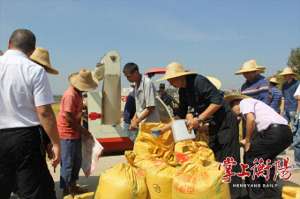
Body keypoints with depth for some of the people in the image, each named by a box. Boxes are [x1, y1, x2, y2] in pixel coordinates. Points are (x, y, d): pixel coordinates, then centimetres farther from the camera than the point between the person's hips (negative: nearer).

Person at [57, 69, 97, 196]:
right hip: (67, 134, -10)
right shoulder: (70, 95, -21)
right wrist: (83, 130, -14)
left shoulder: (77, 93, 10)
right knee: (68, 163, -1)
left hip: (75, 133, 10)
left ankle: (73, 186, 30)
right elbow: (69, 117, -23)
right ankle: (66, 191, 11)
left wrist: (81, 130, 14)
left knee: (77, 161, 17)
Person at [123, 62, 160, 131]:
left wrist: (136, 121, -16)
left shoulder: (147, 83, -16)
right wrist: (134, 120, 6)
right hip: (141, 124, 8)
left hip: (149, 123, -8)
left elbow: (150, 108, -19)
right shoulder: (136, 85, 10)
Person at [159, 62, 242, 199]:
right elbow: (181, 114, 14)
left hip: (225, 123, -9)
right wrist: (165, 128, 6)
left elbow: (218, 101, -28)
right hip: (213, 125, 9)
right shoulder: (183, 91, 5)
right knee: (214, 158, 12)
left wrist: (199, 119, -27)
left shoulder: (198, 81, -22)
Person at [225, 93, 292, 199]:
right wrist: (249, 141, 15)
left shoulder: (244, 102, 8)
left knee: (250, 157, 6)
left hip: (274, 131, -9)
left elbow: (251, 119, -11)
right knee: (266, 159, 27)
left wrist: (247, 141, -2)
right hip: (286, 132, 9)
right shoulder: (252, 103, 34)